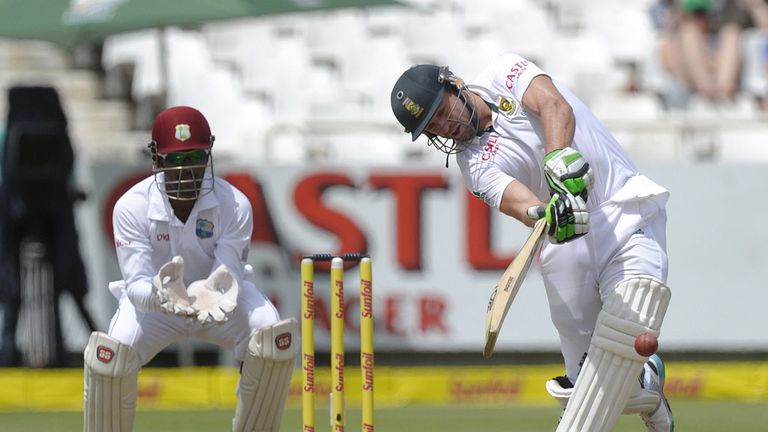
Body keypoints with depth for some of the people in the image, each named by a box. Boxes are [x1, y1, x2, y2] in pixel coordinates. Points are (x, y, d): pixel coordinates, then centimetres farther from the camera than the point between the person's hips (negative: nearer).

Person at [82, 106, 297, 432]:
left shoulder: (234, 205, -22)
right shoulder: (132, 207, -24)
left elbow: (230, 275, -27)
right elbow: (136, 283, -30)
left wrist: (214, 293, -53)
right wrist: (160, 295, -55)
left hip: (219, 297, 1)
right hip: (153, 300, -1)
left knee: (276, 339, -28)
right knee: (108, 355, -29)